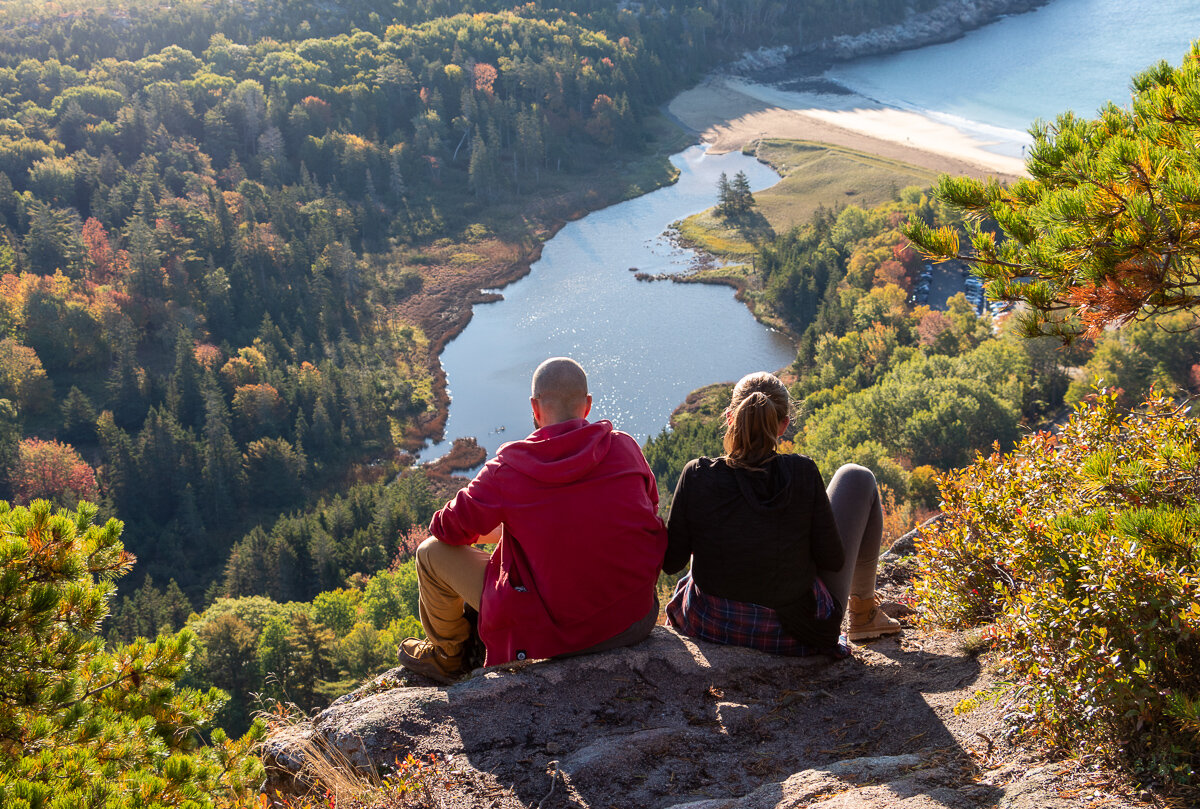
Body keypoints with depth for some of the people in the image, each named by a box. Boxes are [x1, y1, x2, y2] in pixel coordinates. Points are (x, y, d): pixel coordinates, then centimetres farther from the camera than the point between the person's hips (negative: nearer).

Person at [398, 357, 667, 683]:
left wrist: (505, 528, 23)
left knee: (432, 552, 11)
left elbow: (449, 528, -1)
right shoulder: (625, 447, -6)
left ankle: (446, 656, 37)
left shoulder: (509, 467, -15)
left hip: (556, 635, -5)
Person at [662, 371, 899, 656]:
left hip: (710, 625, 2)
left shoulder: (697, 475, -18)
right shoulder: (801, 474, -21)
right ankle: (864, 609, 32)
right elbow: (832, 560, -12)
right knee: (856, 478, 15)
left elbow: (671, 563, -9)